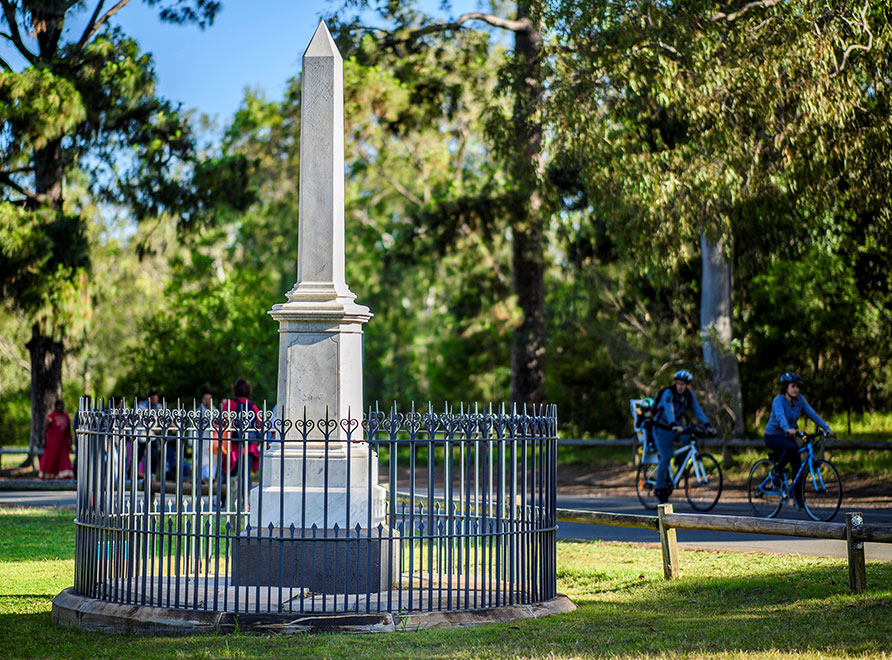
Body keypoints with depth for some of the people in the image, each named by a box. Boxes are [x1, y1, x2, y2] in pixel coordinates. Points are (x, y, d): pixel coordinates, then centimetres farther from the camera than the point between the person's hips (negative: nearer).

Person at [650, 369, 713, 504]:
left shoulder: (690, 395, -3)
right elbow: (668, 410, -36)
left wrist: (707, 425, -25)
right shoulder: (668, 393, -21)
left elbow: (697, 410, -11)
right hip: (662, 428, -5)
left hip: (677, 428, 5)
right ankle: (660, 488, 2)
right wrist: (674, 425, -52)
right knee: (666, 458, -12)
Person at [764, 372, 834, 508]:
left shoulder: (799, 400, -5)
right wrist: (788, 430, -60)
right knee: (791, 447, -36)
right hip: (773, 436, -6)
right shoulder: (778, 400, -22)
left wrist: (826, 428, -24)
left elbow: (812, 414, -12)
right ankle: (776, 473, -17)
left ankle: (798, 499, 4)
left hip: (787, 436, 6)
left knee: (798, 467, -7)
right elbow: (780, 416, -40)